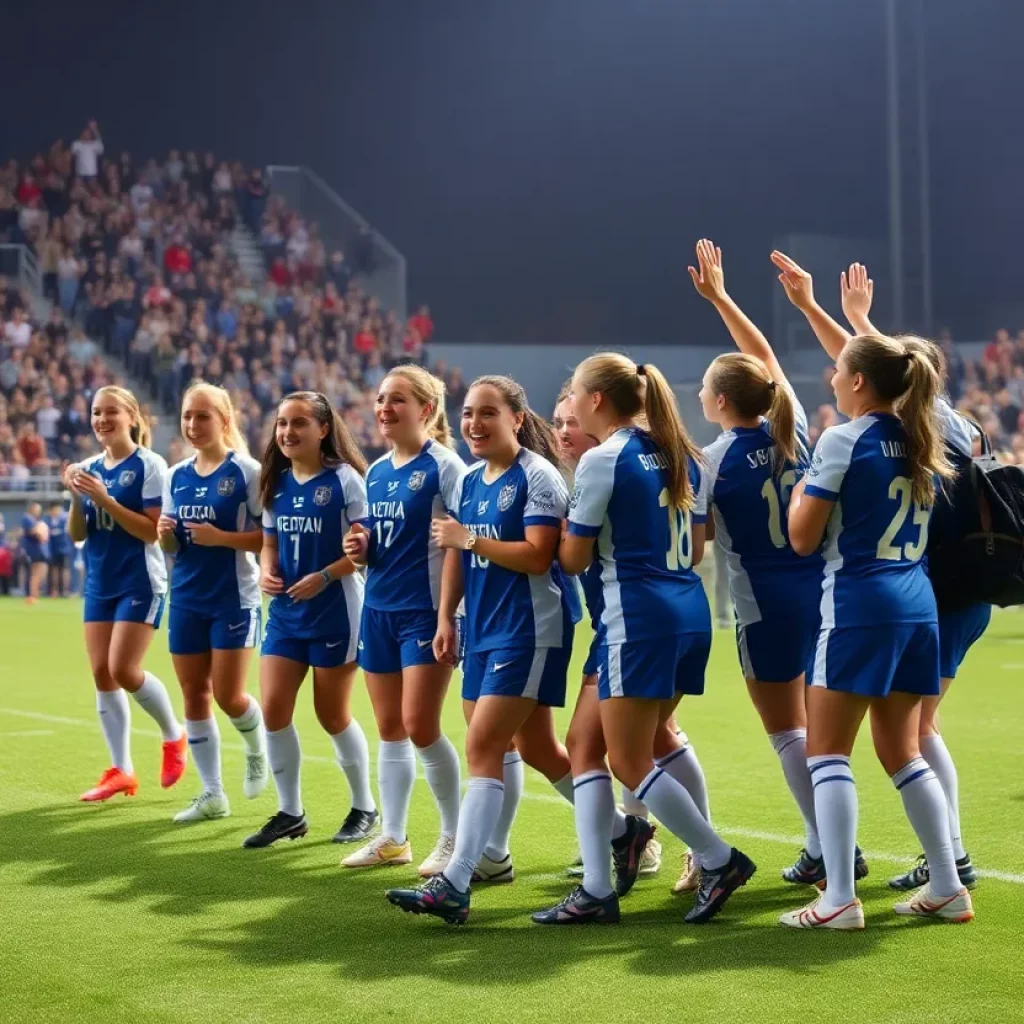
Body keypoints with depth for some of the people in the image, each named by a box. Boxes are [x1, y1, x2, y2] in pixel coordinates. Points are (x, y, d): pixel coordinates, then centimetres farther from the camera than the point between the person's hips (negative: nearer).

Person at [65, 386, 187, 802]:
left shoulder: (149, 466, -10)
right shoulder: (88, 468, 8)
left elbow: (152, 530, -17)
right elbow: (77, 534, 7)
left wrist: (104, 499, -23)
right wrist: (77, 498, -11)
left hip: (140, 583, -7)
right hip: (99, 584, 7)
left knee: (124, 670, -13)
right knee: (101, 673, 4)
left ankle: (174, 736, 13)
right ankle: (120, 770, 12)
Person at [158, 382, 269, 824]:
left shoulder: (247, 471, -9)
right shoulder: (176, 476, 9)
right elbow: (171, 547, 15)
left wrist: (220, 537, -22)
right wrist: (165, 533, -8)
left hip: (234, 598, -6)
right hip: (187, 599, 6)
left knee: (228, 695, -5)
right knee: (194, 695, 5)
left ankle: (257, 751, 28)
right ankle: (212, 794, 13)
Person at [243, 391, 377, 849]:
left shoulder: (345, 479, -11)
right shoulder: (276, 482, 8)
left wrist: (324, 577, -23)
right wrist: (266, 571, -4)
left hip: (335, 612, -6)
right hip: (285, 612, 6)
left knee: (333, 715, 3)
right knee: (273, 709, -1)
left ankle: (365, 808, 23)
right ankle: (289, 812, 13)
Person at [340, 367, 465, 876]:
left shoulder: (443, 465, -10)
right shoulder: (376, 471, 12)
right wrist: (360, 548, -1)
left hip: (426, 610, -7)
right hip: (379, 610, 7)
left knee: (420, 726, -8)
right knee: (389, 727, 10)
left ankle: (454, 836, 7)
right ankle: (391, 837, 18)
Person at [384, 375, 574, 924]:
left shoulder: (537, 476, -12)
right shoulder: (470, 481, 12)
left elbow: (537, 555, -21)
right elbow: (456, 555, 17)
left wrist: (468, 538, -19)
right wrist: (446, 618, 10)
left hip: (528, 631, -8)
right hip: (482, 629, 8)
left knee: (483, 747, -13)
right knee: (534, 746, 18)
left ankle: (454, 885, -16)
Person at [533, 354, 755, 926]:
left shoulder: (601, 461, -11)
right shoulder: (681, 455, 12)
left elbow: (574, 559, -6)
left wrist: (565, 529, 14)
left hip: (637, 619, -9)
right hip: (690, 612, 9)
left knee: (631, 765, -1)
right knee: (657, 736, 22)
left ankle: (721, 861, 0)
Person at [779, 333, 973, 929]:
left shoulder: (842, 441, -10)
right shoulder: (919, 443, 10)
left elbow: (803, 538, -8)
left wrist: (799, 492, 11)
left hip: (858, 605, -7)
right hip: (917, 605, 7)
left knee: (827, 752, -2)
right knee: (902, 753, 15)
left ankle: (840, 900, -8)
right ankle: (948, 889, 14)